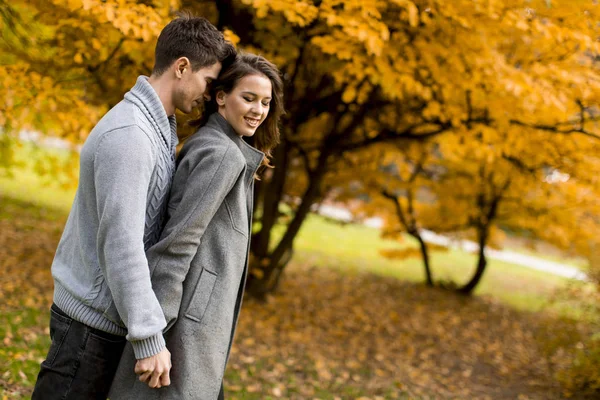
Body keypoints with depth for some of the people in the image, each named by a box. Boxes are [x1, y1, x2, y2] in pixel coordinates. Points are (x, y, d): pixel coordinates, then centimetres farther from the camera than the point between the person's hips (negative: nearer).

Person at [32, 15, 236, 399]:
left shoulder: (160, 128, 9)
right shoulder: (128, 135, -23)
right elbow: (120, 245, -27)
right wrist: (150, 339, -24)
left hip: (109, 313, 9)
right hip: (93, 322, -9)